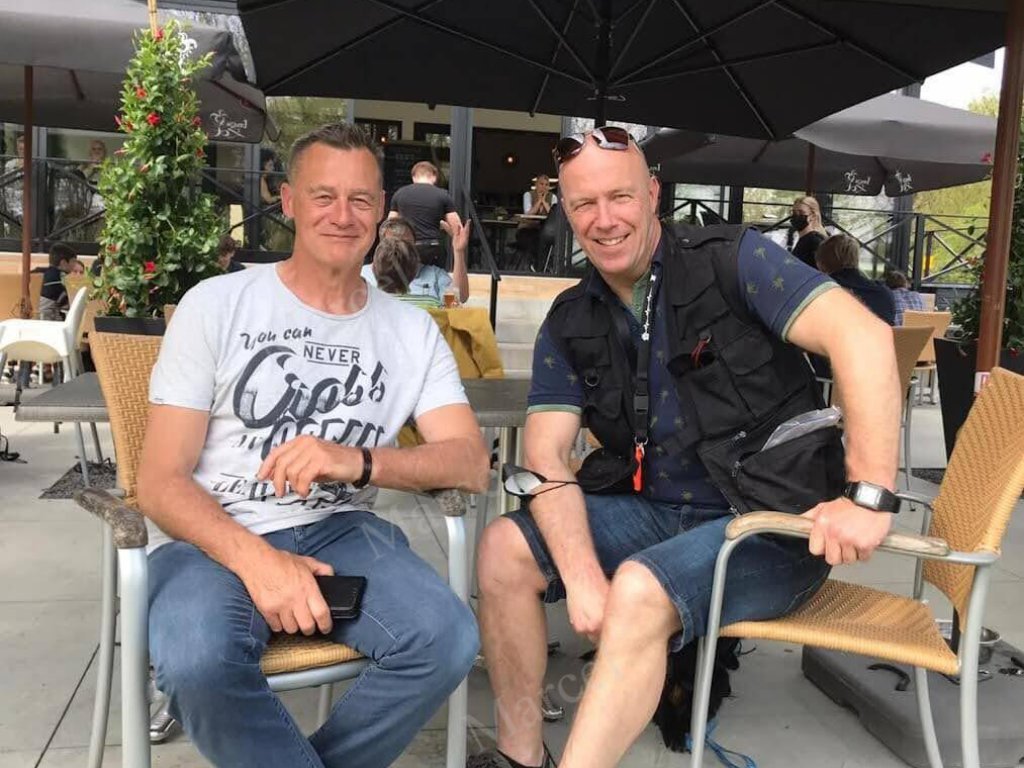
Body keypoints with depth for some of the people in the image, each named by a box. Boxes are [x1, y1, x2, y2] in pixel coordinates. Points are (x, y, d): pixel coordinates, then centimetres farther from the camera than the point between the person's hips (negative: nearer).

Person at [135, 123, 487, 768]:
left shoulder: (412, 330, 7)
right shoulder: (216, 305, -1)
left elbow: (471, 465, -3)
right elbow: (160, 483, -4)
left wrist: (358, 461, -22)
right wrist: (255, 558, -23)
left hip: (339, 531, 3)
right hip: (213, 538, -2)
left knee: (448, 638, -25)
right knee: (197, 662, -34)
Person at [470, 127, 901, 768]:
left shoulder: (730, 260, -10)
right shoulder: (569, 324, 4)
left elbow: (863, 335, -22)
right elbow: (547, 456, -4)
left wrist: (869, 496, -30)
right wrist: (581, 574, -20)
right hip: (653, 510, 5)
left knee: (640, 589, -32)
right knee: (505, 549, -9)